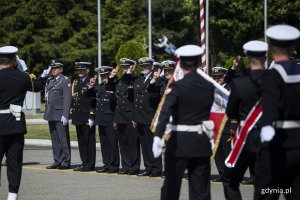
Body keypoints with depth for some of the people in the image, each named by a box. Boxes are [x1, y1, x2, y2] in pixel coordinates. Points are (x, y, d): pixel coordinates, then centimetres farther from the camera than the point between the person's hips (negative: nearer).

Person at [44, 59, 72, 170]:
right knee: (55, 139, 9)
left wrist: (65, 115, -17)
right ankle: (57, 161, 14)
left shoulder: (65, 81, -5)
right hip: (51, 114, 7)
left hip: (60, 114, -7)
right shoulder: (49, 81, 17)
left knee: (63, 139, -4)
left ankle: (66, 162, -1)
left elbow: (67, 99, -11)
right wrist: (47, 113, 15)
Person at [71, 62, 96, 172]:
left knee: (89, 141, -3)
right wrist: (72, 115, 14)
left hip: (87, 117, -8)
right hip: (78, 117, 8)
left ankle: (90, 165, 1)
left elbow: (93, 101, -12)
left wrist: (92, 116, -16)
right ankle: (84, 163, 17)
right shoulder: (76, 82, 16)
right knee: (81, 141, 11)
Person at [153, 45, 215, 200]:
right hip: (202, 143, 4)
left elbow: (165, 113, -25)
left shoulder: (177, 87, -12)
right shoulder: (209, 86, 2)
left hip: (180, 142, -4)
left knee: (171, 186, 7)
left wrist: (158, 137, -35)